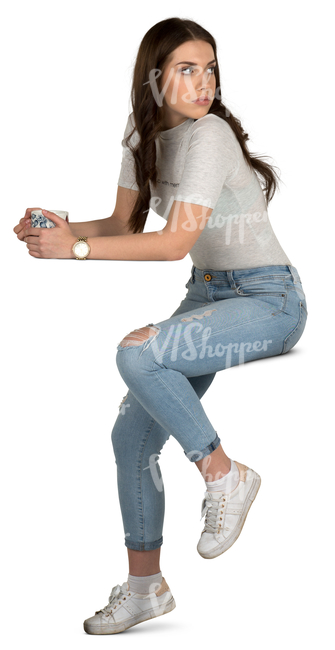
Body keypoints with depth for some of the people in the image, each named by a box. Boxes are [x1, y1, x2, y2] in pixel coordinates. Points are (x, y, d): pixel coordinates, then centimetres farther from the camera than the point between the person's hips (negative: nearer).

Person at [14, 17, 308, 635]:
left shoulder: (208, 135, -19)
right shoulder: (144, 136, 6)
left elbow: (175, 241, -25)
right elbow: (124, 224, 7)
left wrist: (77, 247, -26)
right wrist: (58, 228, -11)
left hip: (268, 300, -8)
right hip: (207, 293, 8)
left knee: (137, 352, -32)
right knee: (132, 436, 3)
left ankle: (224, 474, -12)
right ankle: (144, 585, 18)